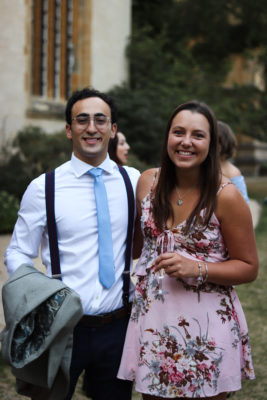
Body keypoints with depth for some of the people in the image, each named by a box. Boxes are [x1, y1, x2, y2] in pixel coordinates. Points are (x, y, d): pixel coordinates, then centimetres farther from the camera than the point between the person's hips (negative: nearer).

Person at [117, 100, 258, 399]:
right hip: (153, 318, 4)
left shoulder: (225, 196, -11)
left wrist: (197, 269, -18)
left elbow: (248, 268, -6)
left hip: (206, 325, -4)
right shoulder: (148, 182, 2)